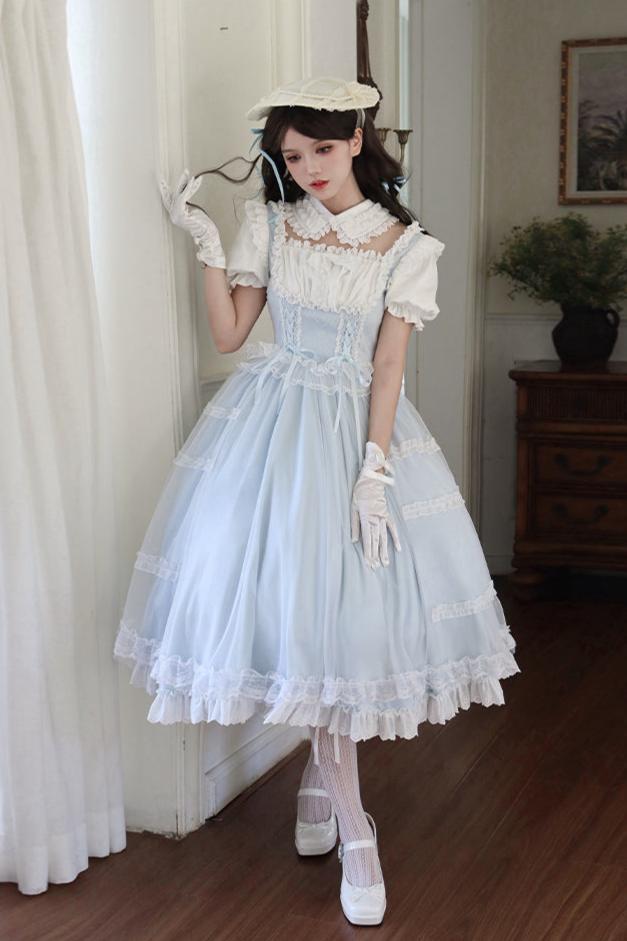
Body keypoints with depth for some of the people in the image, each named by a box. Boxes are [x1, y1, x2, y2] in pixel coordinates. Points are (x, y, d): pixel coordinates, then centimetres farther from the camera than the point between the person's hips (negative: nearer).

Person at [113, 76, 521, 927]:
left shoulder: (406, 245, -1)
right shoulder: (268, 224, 4)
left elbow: (388, 365, -5)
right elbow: (229, 333, 4)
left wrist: (375, 470, -13)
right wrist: (206, 245, -5)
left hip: (355, 426, -1)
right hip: (271, 424, 1)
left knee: (345, 609, -3)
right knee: (301, 609, -2)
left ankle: (319, 776, 22)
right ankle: (354, 831, 10)